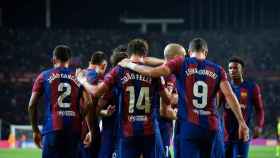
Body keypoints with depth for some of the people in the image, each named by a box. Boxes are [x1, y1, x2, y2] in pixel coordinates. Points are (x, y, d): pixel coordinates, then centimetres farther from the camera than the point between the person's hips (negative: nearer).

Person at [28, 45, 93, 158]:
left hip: (52, 129, -2)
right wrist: (90, 131, 7)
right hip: (74, 130, 2)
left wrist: (35, 130, 14)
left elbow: (32, 105, 6)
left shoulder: (44, 76, 10)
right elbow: (88, 104, 2)